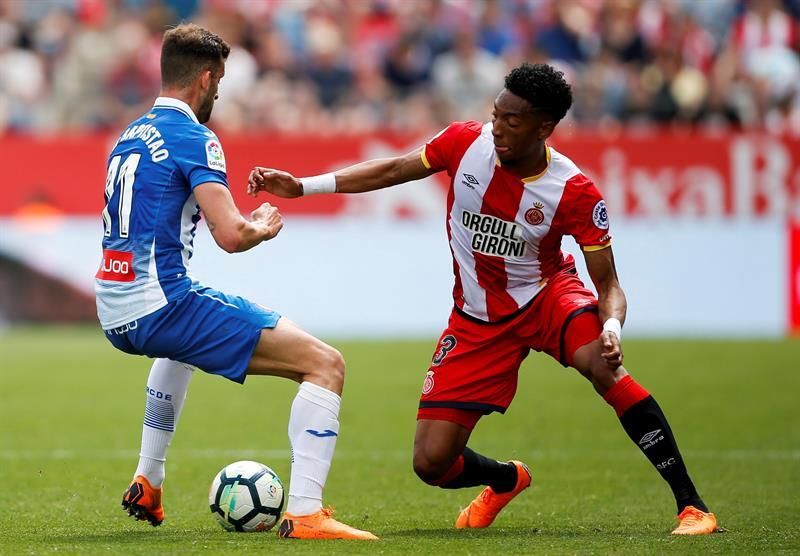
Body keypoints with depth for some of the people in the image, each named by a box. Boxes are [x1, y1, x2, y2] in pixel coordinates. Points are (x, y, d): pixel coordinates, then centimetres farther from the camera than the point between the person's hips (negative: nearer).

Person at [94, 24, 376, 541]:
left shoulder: (130, 136, 17)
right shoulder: (193, 137, -9)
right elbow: (231, 235, -21)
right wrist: (265, 227, 2)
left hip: (116, 314, 9)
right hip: (163, 305, -9)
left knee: (179, 345, 47)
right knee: (326, 364, -10)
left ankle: (147, 485, 45)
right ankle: (305, 513, -23)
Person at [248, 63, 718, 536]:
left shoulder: (575, 193, -22)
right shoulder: (466, 142, -14)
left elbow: (608, 284, -16)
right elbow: (394, 170, 4)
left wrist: (612, 327, -39)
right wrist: (302, 186, 1)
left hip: (547, 294, -3)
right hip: (477, 319, 3)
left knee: (601, 364, -37)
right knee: (432, 462, -5)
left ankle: (691, 504, -29)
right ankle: (507, 480, 34)